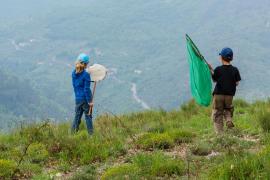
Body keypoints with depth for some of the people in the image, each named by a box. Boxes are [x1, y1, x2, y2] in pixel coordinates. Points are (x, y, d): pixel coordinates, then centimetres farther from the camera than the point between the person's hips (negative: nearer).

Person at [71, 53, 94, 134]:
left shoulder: (74, 73, 3)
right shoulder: (86, 74, -15)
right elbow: (87, 89, -16)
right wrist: (89, 101, -12)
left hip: (77, 98, 5)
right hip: (85, 99, -5)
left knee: (77, 116, 13)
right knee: (88, 116, 4)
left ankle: (73, 132, 12)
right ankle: (90, 134, 9)